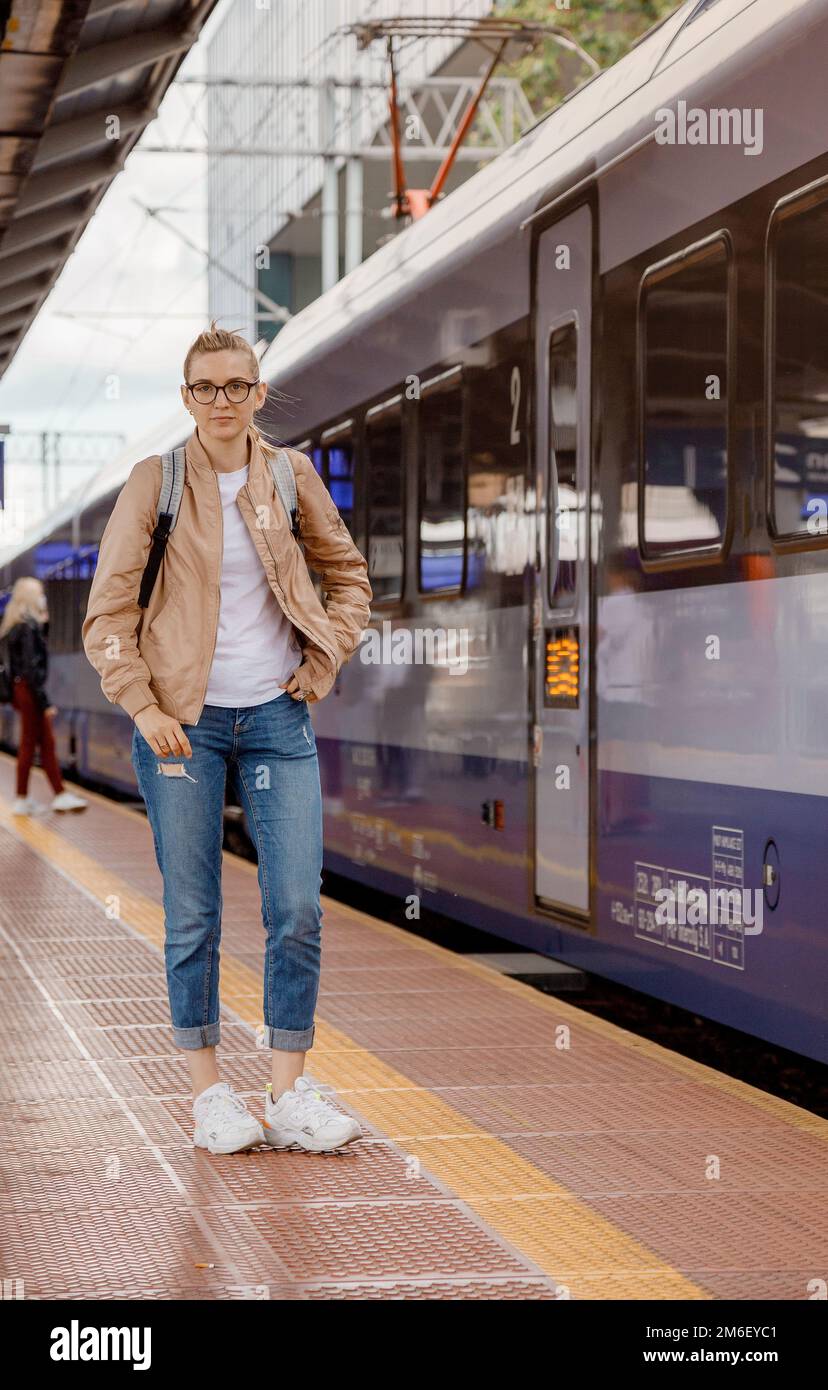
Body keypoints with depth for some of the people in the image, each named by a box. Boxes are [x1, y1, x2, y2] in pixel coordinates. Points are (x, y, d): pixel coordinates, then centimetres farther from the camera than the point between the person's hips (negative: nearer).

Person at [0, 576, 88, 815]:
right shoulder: (28, 627, -16)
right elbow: (30, 669, -20)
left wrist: (43, 624, 10)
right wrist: (45, 702, -19)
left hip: (21, 688, 9)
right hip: (30, 690, -9)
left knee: (46, 743, 11)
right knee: (29, 744, -2)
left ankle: (60, 795, 14)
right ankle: (22, 800, 3)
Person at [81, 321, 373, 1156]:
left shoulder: (291, 477, 5)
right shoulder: (155, 480, -3)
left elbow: (348, 575, 18)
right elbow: (107, 610, -2)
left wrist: (324, 661, 6)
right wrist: (143, 707, -10)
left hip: (278, 718, 2)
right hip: (183, 721, -2)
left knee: (299, 911, -4)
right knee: (192, 917, 1)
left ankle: (289, 1094, 5)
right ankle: (209, 1094, 11)